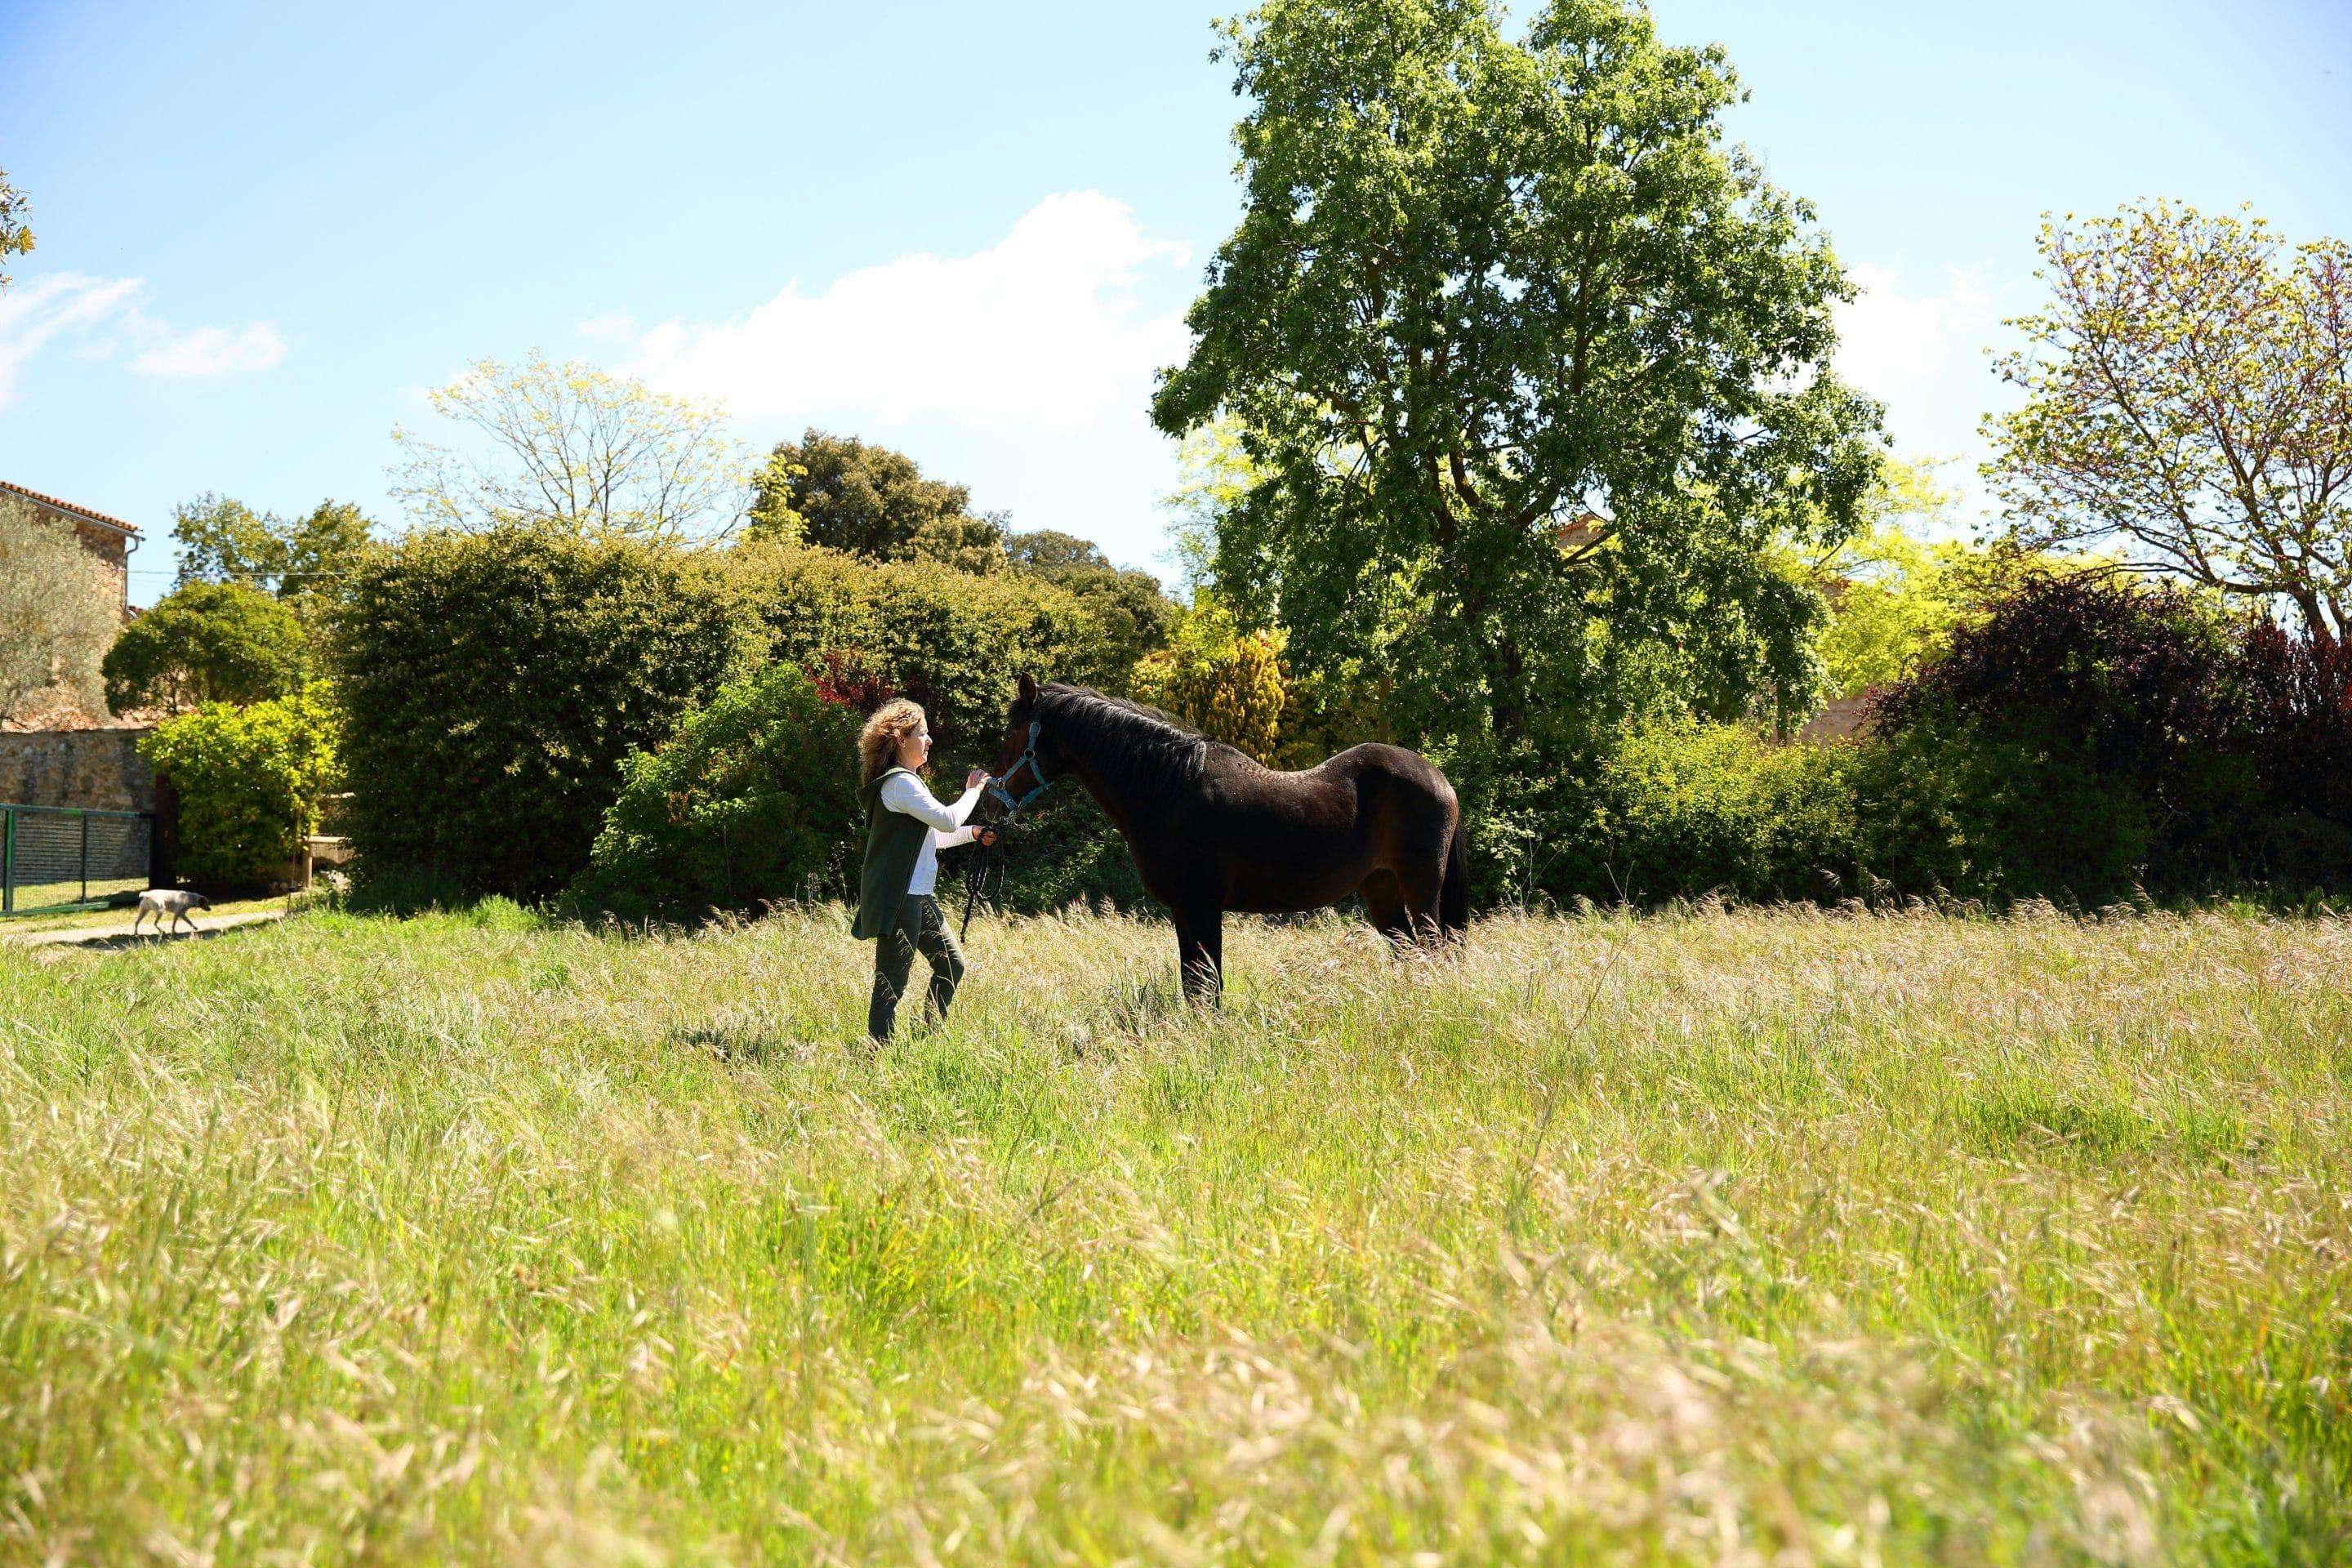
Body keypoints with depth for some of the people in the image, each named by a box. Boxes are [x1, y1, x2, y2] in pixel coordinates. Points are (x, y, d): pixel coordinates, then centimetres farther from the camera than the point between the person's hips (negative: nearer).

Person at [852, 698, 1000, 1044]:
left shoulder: (908, 781, 19)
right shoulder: (900, 783, -16)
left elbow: (931, 837, 25)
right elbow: (947, 820, -22)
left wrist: (972, 833, 14)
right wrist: (972, 791, -6)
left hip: (918, 898, 11)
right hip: (899, 899, -11)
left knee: (951, 965, 17)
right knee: (892, 982, -7)